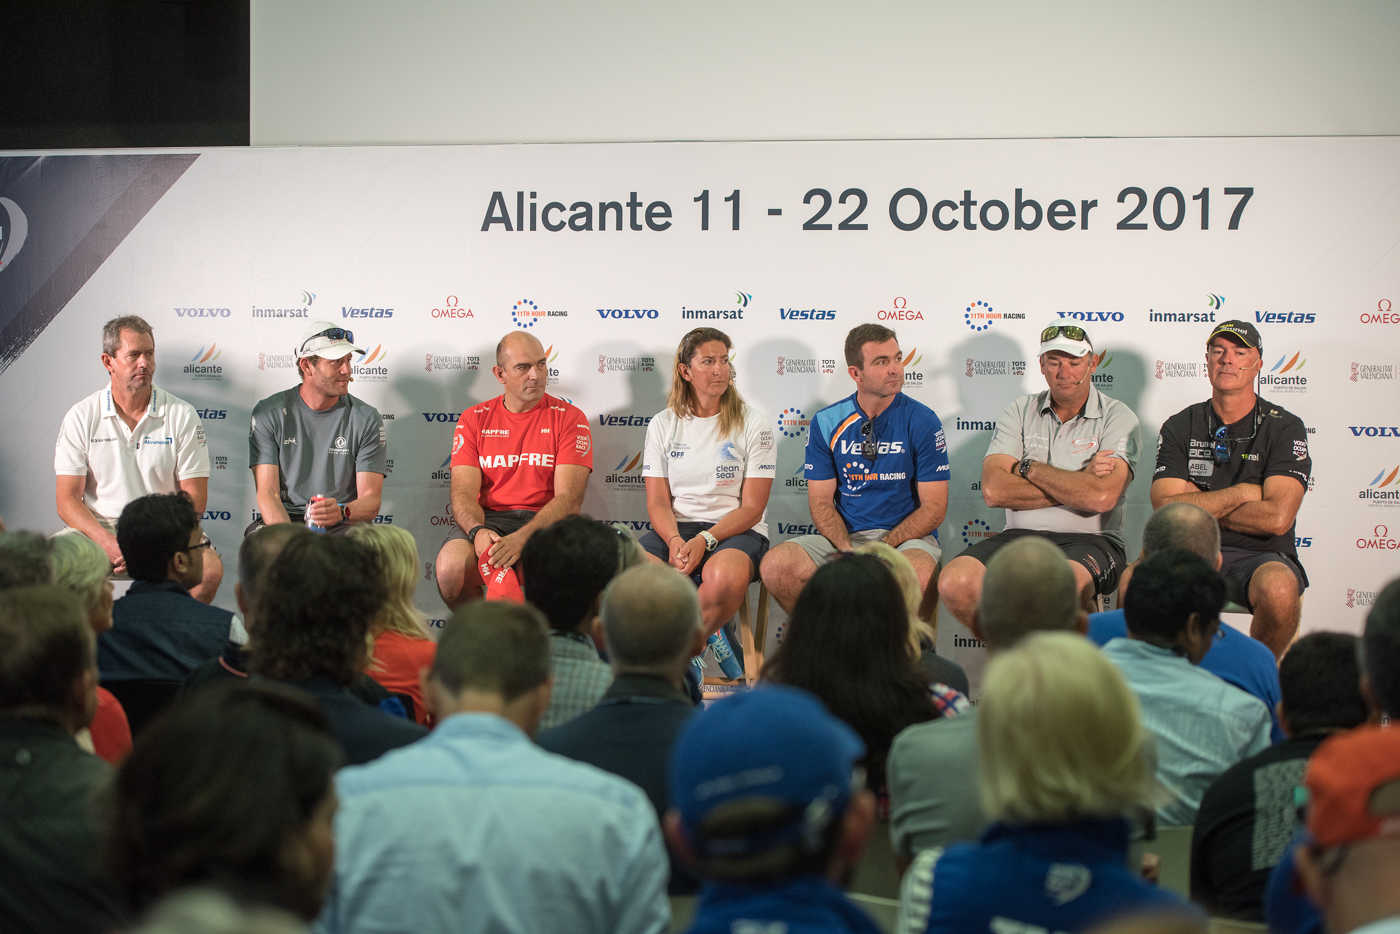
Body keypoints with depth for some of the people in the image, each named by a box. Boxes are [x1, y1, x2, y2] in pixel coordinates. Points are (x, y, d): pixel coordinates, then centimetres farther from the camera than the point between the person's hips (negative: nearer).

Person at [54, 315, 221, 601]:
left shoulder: (182, 415, 3)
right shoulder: (81, 417, 3)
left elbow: (195, 497, 0)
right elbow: (67, 500, -1)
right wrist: (107, 542, -20)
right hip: (99, 531, 0)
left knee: (210, 568, -29)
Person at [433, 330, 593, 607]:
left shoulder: (569, 418, 5)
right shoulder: (473, 419, 11)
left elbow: (569, 498, -6)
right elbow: (463, 493, 2)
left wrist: (522, 537, -24)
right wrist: (478, 532, -23)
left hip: (545, 520, -2)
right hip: (487, 519, 2)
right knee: (451, 569, -30)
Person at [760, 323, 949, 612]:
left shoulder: (922, 421, -2)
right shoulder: (826, 423, 5)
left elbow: (933, 509, -3)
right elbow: (821, 502, 4)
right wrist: (849, 550, -16)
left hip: (906, 536, -2)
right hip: (843, 536, 3)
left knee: (919, 575, -39)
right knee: (775, 567, -24)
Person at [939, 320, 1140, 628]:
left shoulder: (1117, 417, 3)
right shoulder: (1020, 412, 13)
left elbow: (1102, 497, -15)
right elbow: (994, 490, -3)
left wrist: (1029, 469, -4)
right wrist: (1075, 484, -7)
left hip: (1090, 540, -4)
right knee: (955, 582, -26)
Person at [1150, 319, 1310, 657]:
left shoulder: (1285, 428, 1)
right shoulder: (1180, 427, 9)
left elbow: (1276, 518, -12)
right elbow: (1167, 509, -5)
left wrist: (1199, 505, -4)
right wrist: (1241, 493, -8)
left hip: (1261, 555, -1)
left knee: (1279, 590, -38)